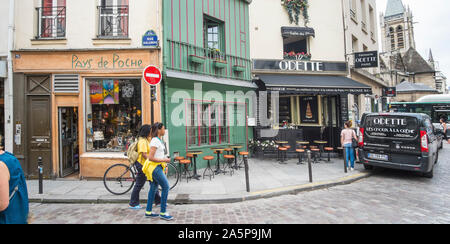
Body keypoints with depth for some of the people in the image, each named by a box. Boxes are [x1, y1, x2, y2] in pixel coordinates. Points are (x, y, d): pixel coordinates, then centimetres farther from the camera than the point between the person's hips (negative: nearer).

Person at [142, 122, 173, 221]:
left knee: (153, 188, 14)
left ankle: (148, 211, 24)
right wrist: (164, 160, -17)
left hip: (157, 167, 10)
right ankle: (163, 212, 1)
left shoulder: (159, 140, 14)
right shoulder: (155, 141, -17)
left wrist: (165, 159, 14)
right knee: (166, 187, -7)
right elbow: (150, 157, -22)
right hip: (154, 167, -10)